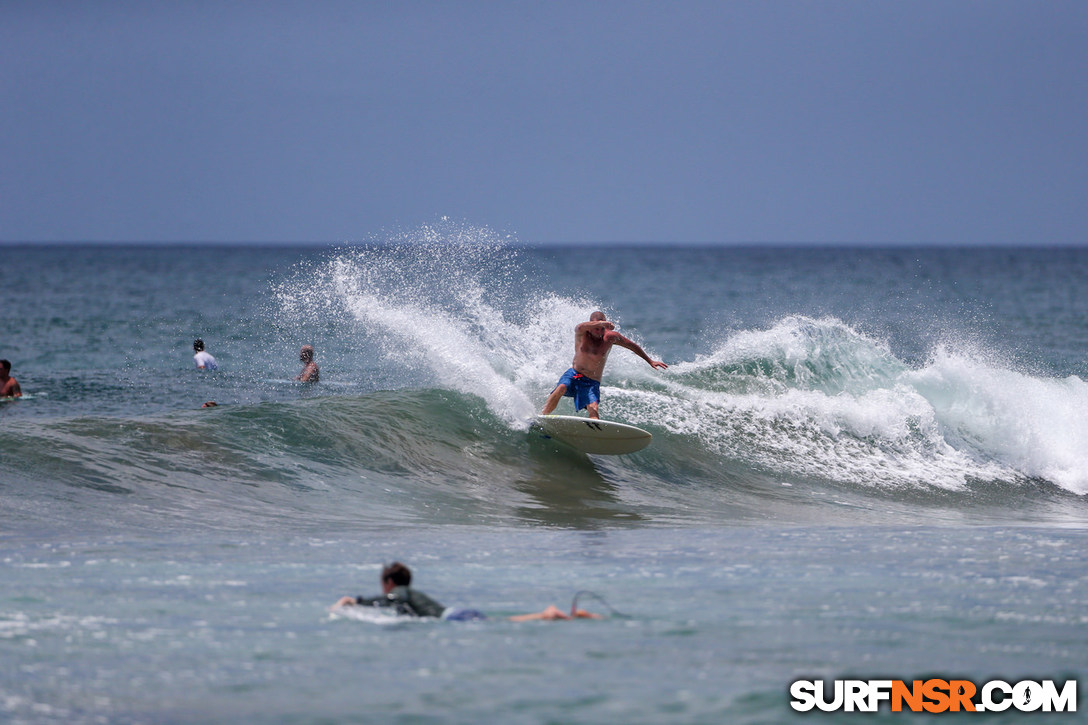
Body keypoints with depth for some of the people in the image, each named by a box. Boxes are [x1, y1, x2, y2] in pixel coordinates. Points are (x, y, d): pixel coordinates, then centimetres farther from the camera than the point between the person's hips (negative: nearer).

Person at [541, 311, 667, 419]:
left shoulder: (610, 336, -4)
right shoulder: (582, 333, -9)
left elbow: (632, 346, 12)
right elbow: (581, 327, -36)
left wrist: (650, 361, 17)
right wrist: (600, 323, -53)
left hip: (592, 383, 0)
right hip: (574, 375, 0)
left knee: (593, 408, -25)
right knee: (561, 388, -31)